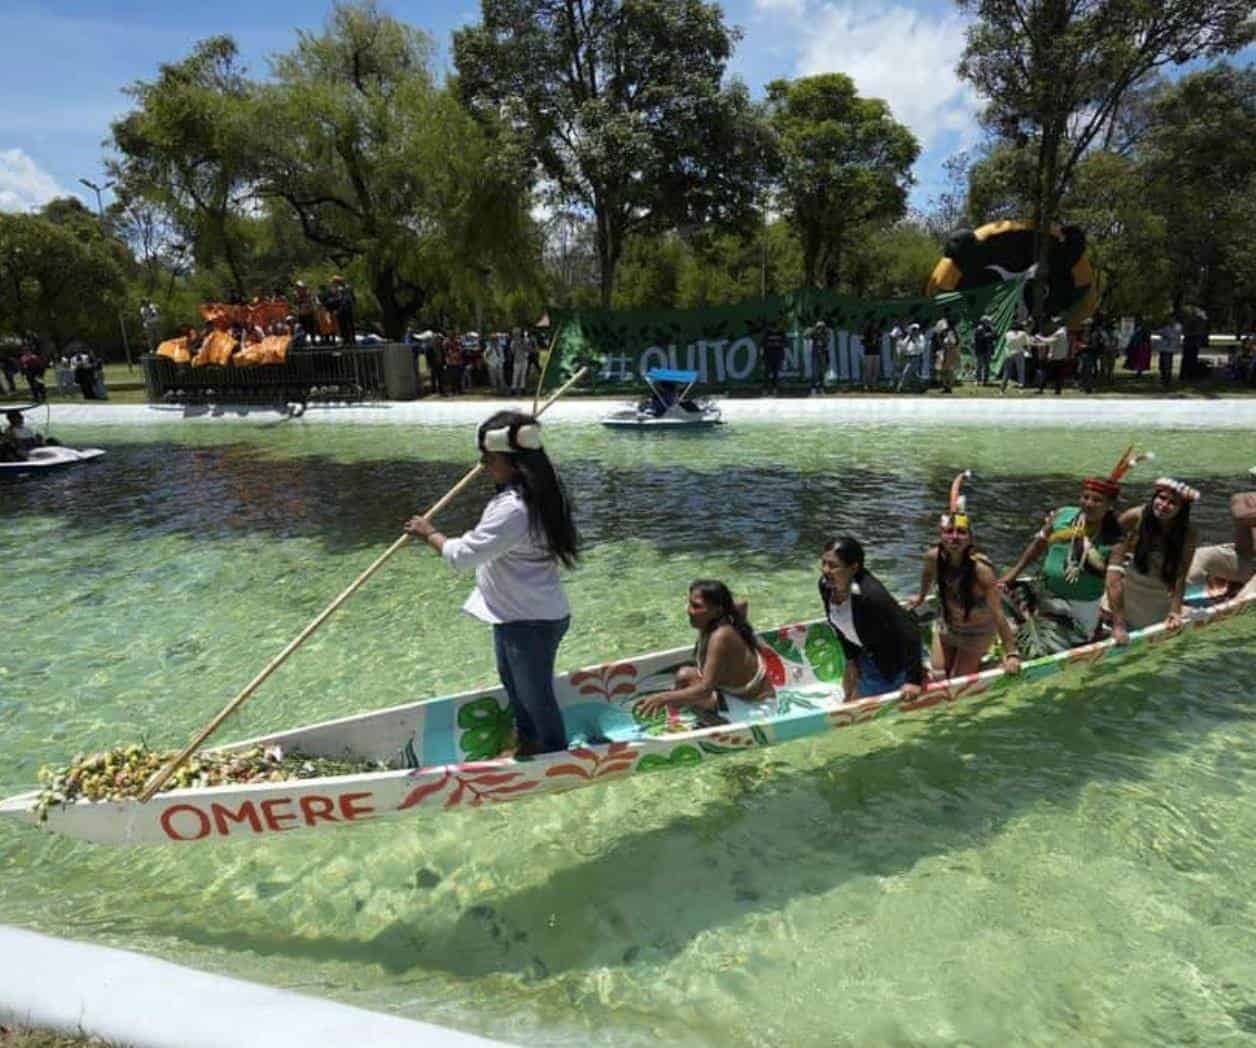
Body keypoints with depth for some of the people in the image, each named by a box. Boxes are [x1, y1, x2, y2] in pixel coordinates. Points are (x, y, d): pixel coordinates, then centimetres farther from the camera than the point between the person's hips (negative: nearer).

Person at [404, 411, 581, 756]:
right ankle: (527, 744, 51)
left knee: (535, 693, 9)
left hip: (531, 621, -11)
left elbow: (462, 555, -27)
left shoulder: (513, 509, -31)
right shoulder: (532, 492, 1)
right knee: (512, 680, 29)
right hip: (517, 613, 11)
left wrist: (429, 535, -9)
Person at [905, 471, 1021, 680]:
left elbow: (998, 614, -31)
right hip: (947, 626, 4)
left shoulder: (981, 568, -34)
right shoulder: (933, 557, -20)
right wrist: (921, 597, 23)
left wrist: (1011, 653, -31)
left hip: (977, 633, -4)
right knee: (938, 676, 8)